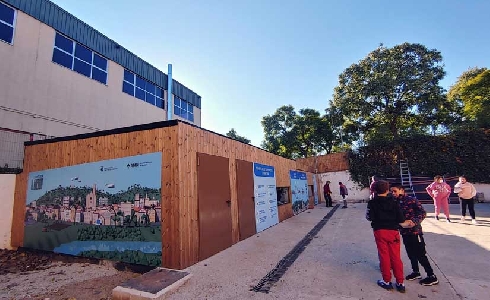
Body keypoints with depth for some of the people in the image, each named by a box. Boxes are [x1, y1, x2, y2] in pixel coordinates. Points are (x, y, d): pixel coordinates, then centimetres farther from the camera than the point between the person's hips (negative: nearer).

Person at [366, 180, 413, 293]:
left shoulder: (372, 203, -7)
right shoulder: (393, 202, -2)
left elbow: (370, 217, -11)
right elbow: (400, 219, -3)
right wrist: (407, 224, 17)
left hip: (379, 231, -2)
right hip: (393, 231, 2)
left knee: (384, 256, 9)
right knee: (396, 257, 11)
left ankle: (387, 281, 18)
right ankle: (400, 283, 18)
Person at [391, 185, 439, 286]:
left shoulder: (412, 200, -12)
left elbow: (423, 213, -16)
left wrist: (415, 221, -28)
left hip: (415, 232, -6)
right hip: (404, 232, 6)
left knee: (421, 255, 0)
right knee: (411, 254, 18)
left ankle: (432, 276, 13)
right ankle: (416, 272, 34)